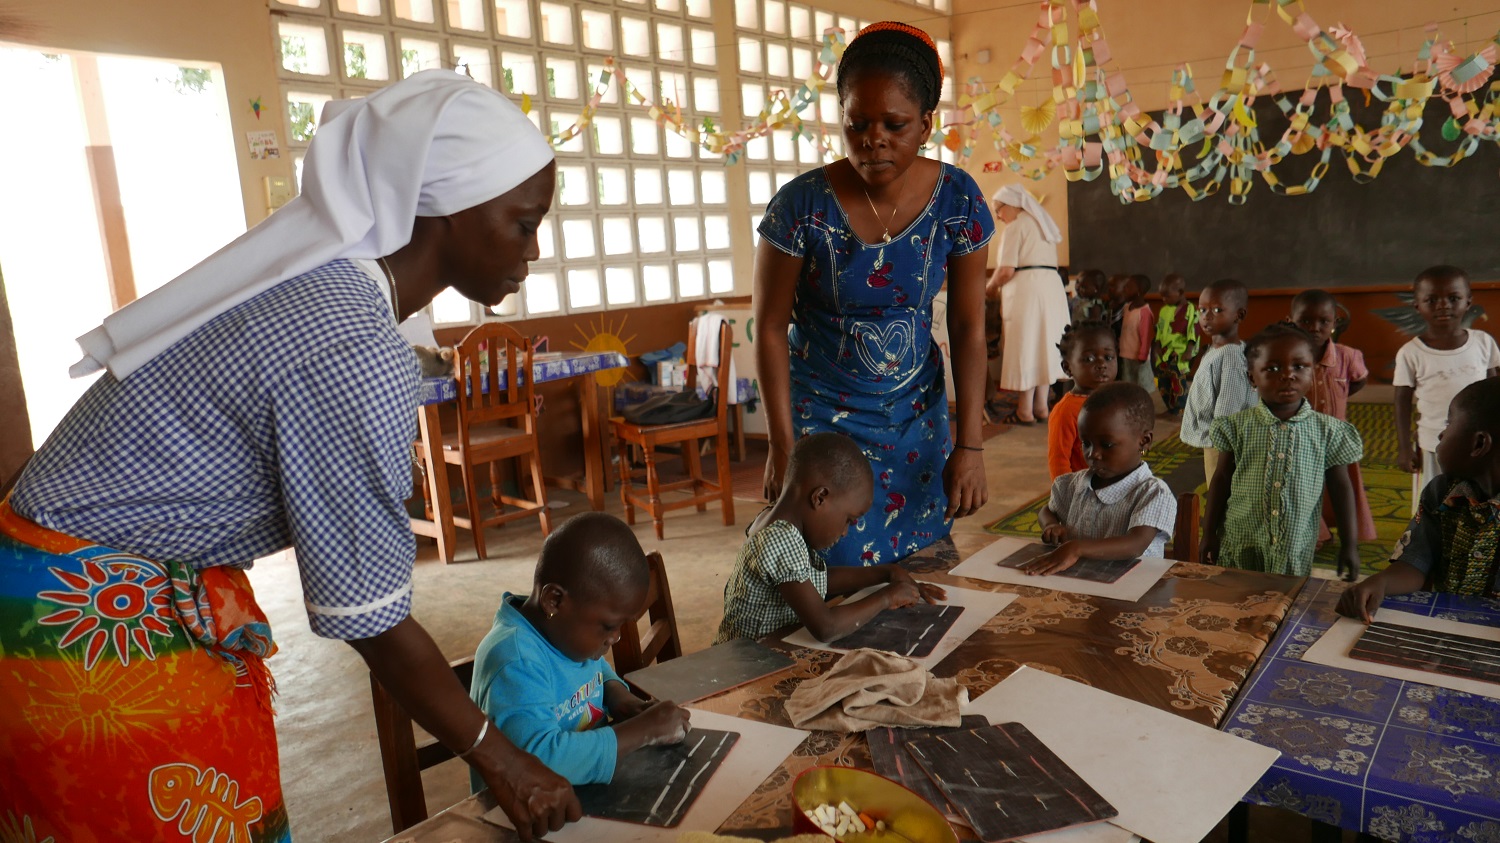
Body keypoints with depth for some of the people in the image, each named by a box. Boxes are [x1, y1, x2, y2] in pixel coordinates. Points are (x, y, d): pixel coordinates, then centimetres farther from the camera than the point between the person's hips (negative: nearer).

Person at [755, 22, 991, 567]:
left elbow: (968, 327, -5)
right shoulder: (801, 205, -17)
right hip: (822, 416, -2)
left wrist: (969, 446, -7)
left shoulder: (957, 200, -9)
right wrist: (782, 446, -10)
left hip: (918, 416, 3)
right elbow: (771, 328, -10)